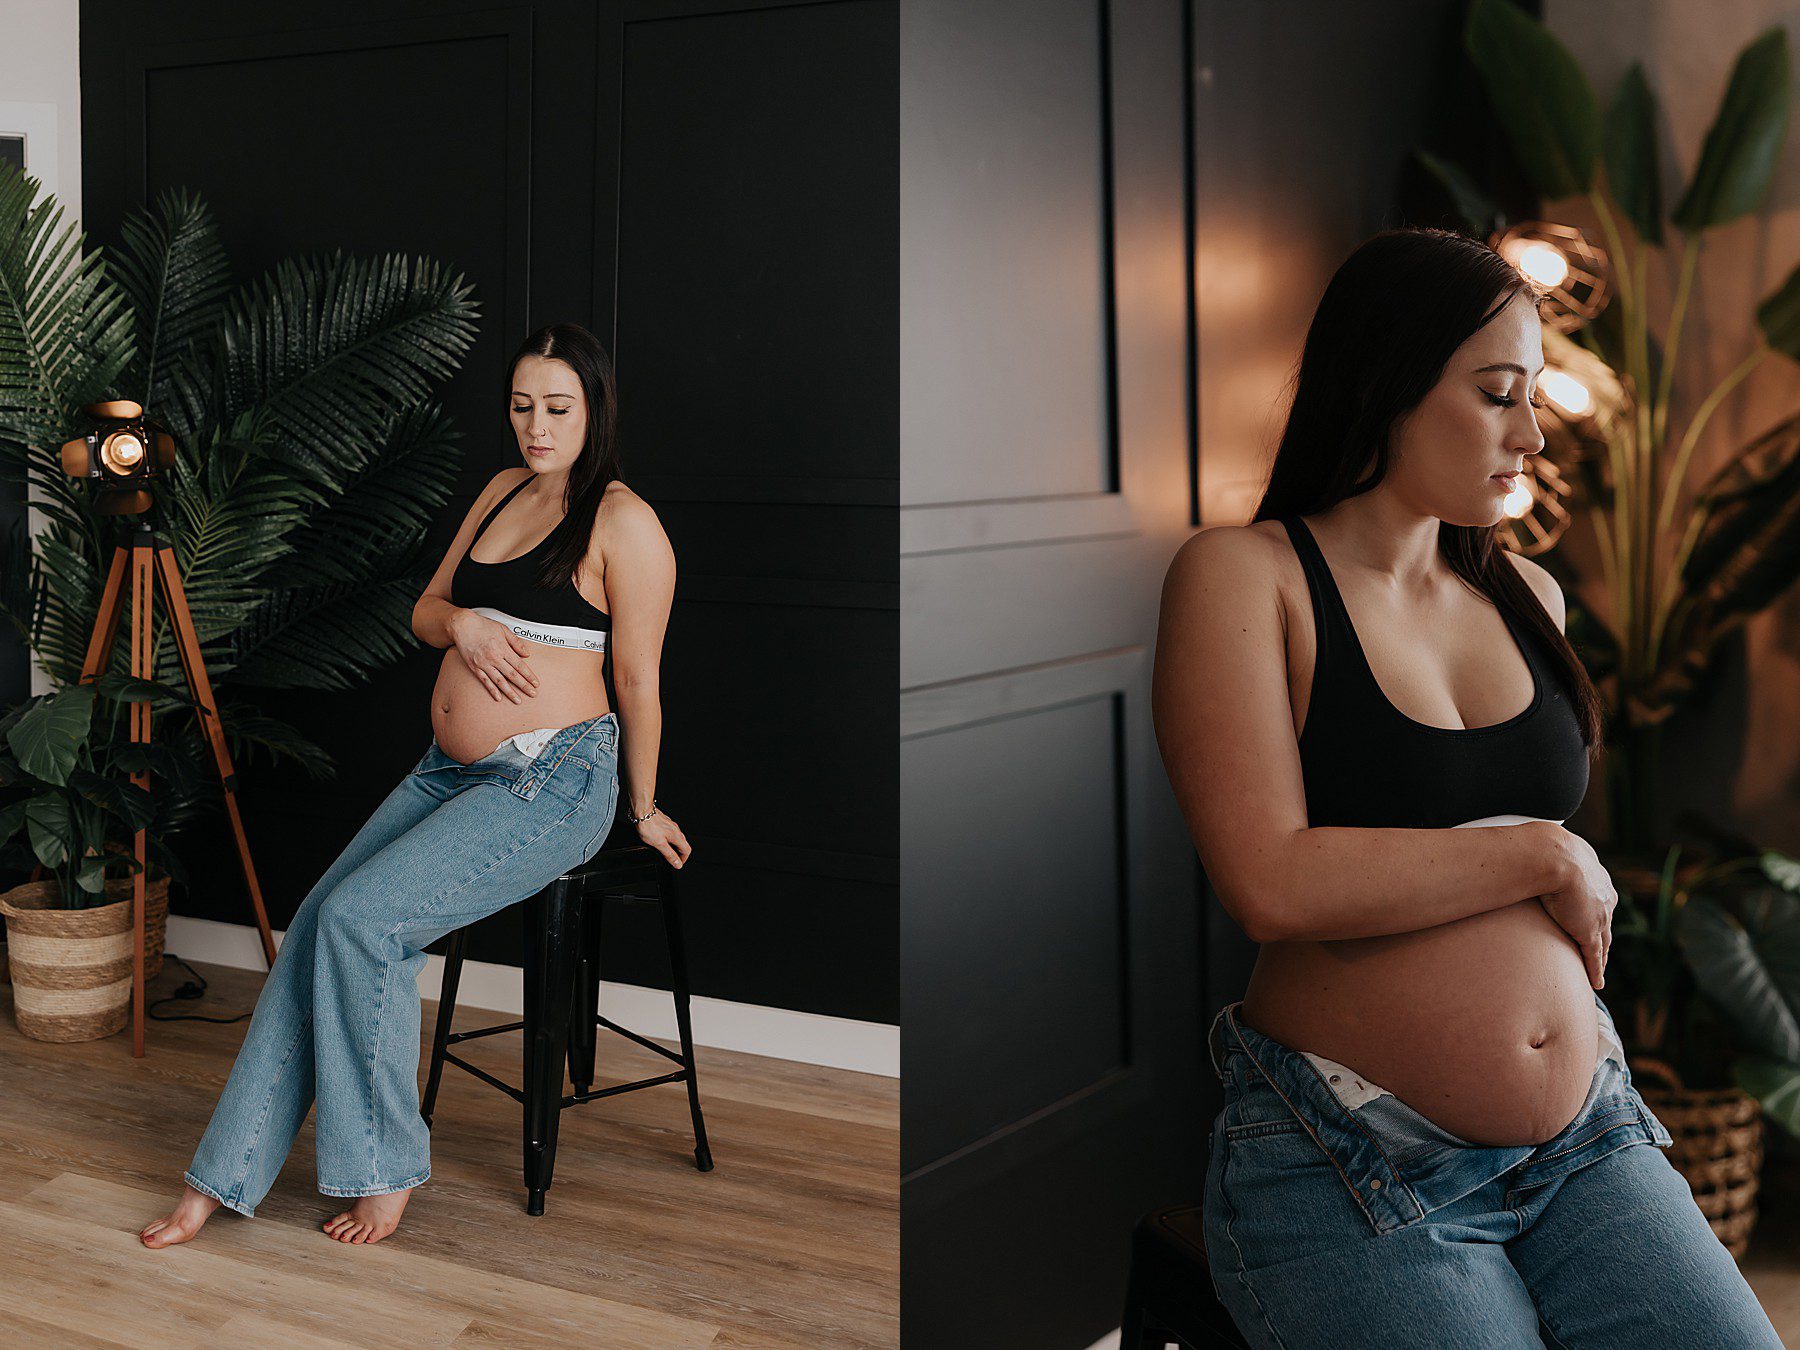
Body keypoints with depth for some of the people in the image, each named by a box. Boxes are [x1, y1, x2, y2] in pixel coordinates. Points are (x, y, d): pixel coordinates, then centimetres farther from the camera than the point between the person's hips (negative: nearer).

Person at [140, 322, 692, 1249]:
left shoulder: (624, 524, -11)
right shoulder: (502, 491, 14)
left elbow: (639, 682, -6)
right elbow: (424, 609, 19)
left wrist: (644, 809, 0)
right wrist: (461, 624, -4)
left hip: (553, 782, -8)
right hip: (450, 771, 8)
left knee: (362, 918, -22)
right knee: (315, 926, -5)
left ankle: (383, 1167, -6)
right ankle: (225, 1177, 1)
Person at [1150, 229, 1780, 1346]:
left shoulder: (1528, 595, 11)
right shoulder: (1243, 573, -6)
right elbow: (1272, 885, -19)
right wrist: (1545, 855, -11)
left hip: (1585, 1139, 6)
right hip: (1349, 1171, -6)